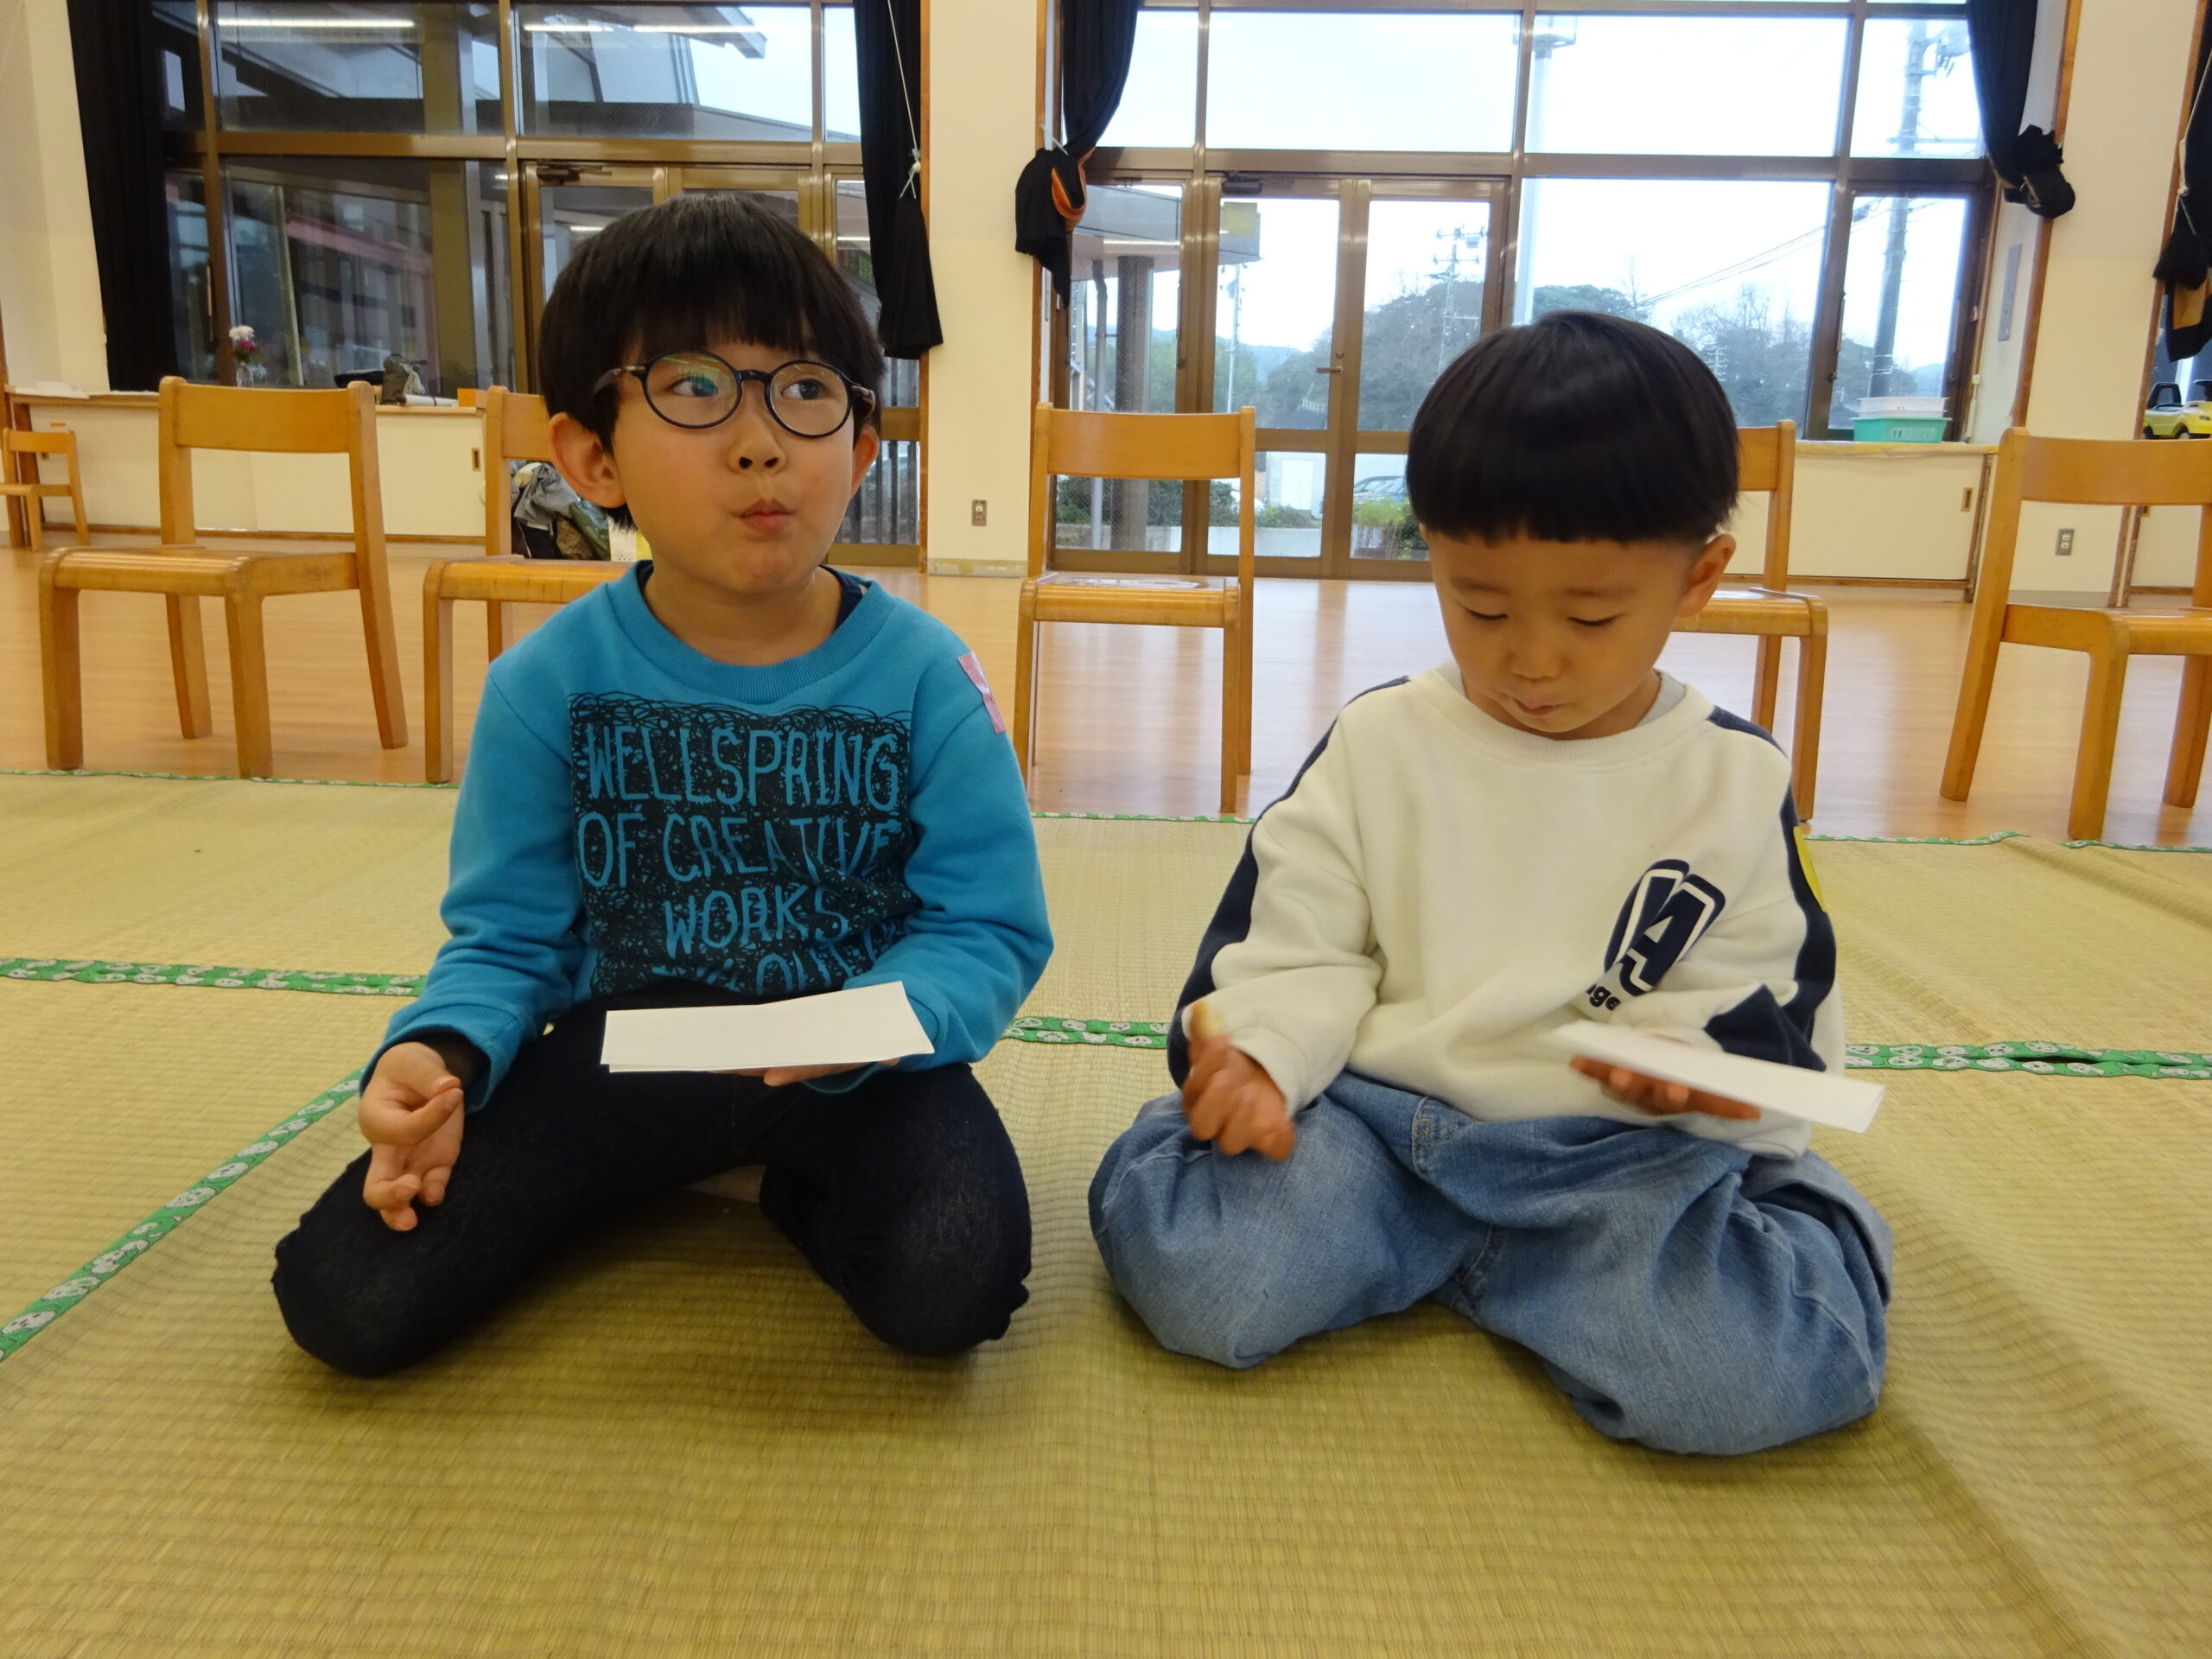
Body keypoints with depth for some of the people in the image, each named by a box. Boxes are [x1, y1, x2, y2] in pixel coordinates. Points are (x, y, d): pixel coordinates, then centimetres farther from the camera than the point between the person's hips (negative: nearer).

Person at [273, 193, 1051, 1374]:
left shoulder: (923, 676, -11)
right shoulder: (547, 685, -6)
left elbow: (990, 929, -9)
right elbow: (507, 937, 2)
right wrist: (442, 1053, -20)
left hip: (860, 1063, -1)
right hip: (626, 1044, 2)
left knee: (949, 1285, -29)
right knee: (347, 1299, -11)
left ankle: (796, 1183, 6)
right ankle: (651, 1176, 14)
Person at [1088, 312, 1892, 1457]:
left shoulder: (1737, 782, 6)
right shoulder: (1375, 744, 5)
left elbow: (1766, 998, 7)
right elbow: (1298, 951, 4)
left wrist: (1710, 1063, -16)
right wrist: (1256, 1049, -17)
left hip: (1618, 1148, 1)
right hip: (1372, 1113, 0)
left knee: (1754, 1374, -28)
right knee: (1196, 1280, -25)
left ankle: (1442, 1250, -3)